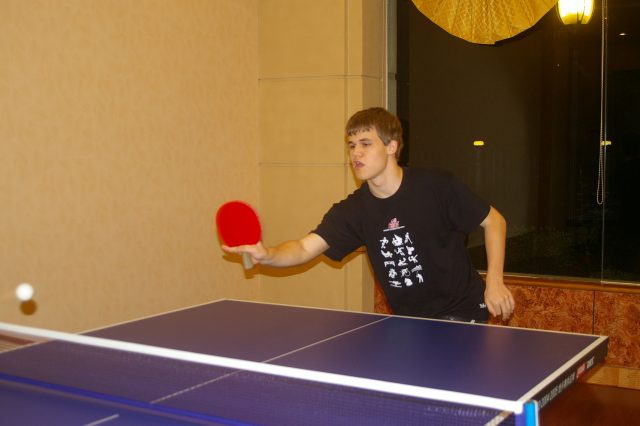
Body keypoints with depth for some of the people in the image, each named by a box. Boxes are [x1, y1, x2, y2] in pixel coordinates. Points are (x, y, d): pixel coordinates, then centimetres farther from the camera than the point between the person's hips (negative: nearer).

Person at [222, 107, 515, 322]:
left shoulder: (437, 186, -17)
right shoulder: (353, 210, -8)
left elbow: (494, 221, -5)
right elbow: (305, 248, -19)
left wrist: (494, 282, -13)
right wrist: (267, 255, -40)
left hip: (462, 314, -4)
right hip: (407, 320, 4)